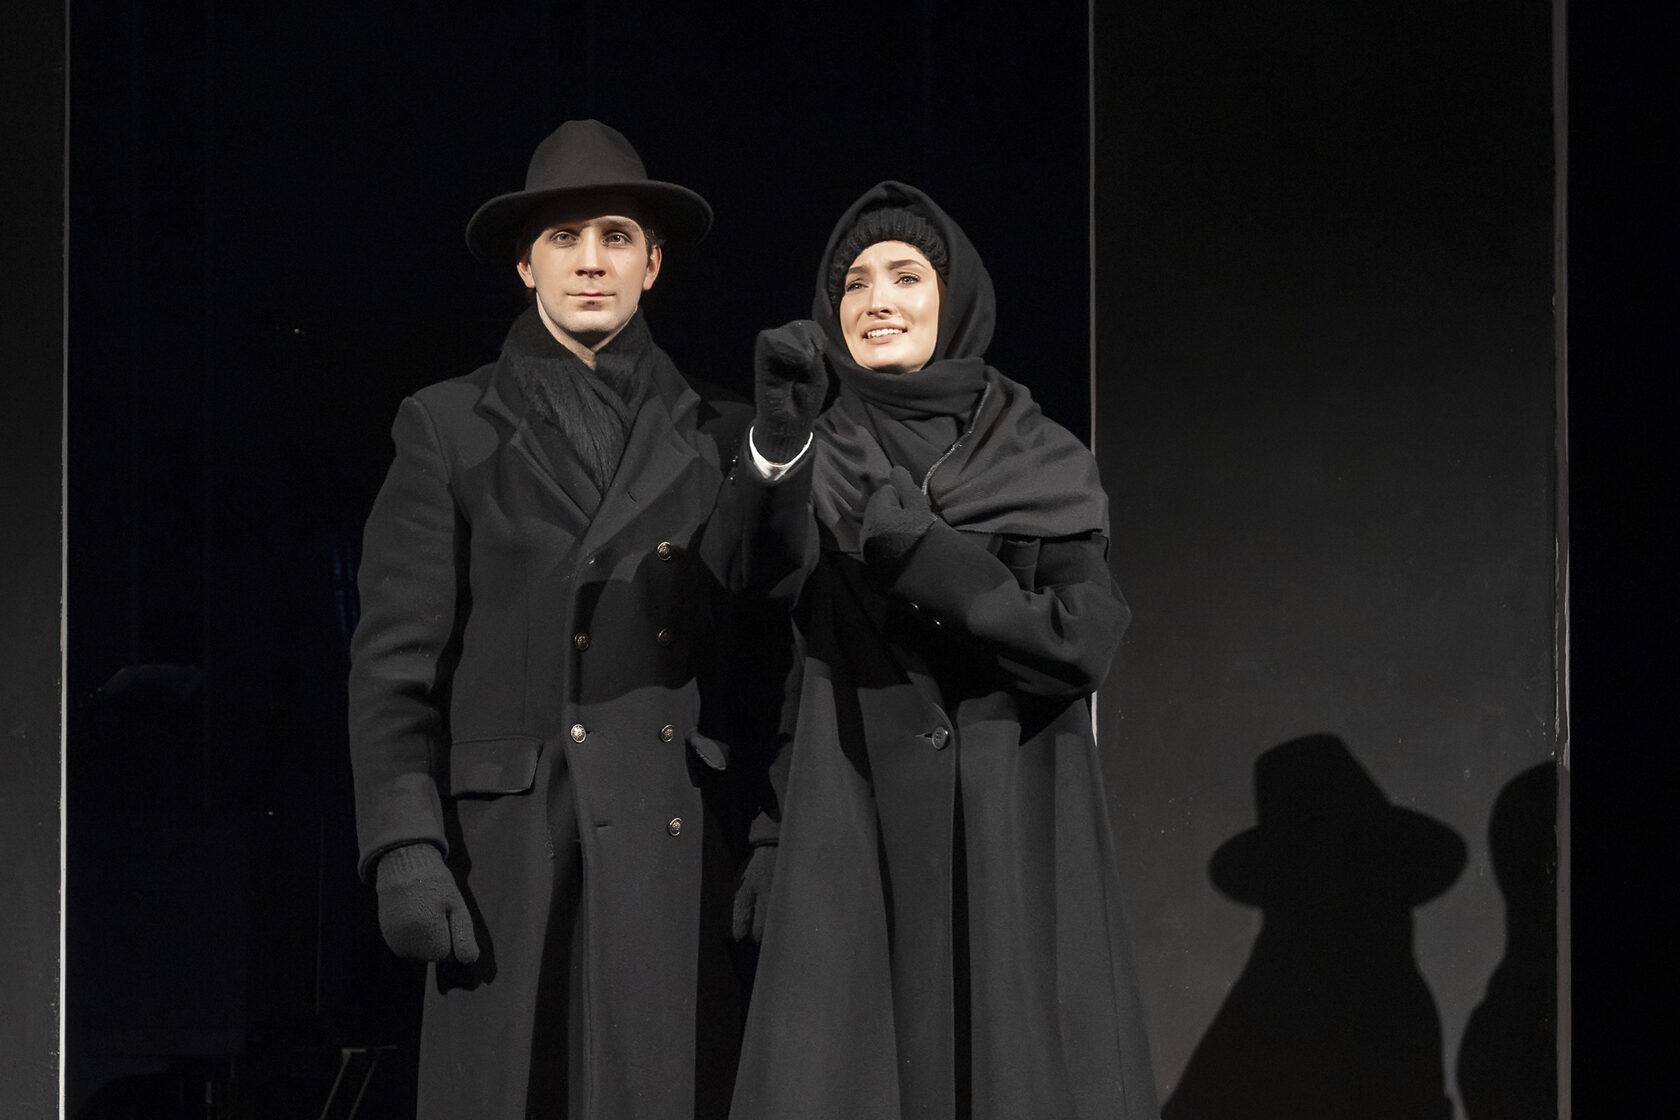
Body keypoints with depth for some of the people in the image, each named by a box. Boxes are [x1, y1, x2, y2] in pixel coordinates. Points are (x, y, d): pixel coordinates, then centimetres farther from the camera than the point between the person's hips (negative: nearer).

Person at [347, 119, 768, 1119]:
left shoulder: (719, 434, 13)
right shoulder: (451, 428, 7)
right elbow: (396, 661, 2)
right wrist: (405, 851, -7)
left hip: (678, 844, 2)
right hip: (515, 840, -1)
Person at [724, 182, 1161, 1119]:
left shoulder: (1045, 459, 7)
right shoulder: (819, 458, 7)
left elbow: (1084, 643, -5)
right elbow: (770, 576, -15)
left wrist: (913, 546, -13)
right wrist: (776, 441, -35)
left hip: (1018, 837, 0)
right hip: (862, 838, 0)